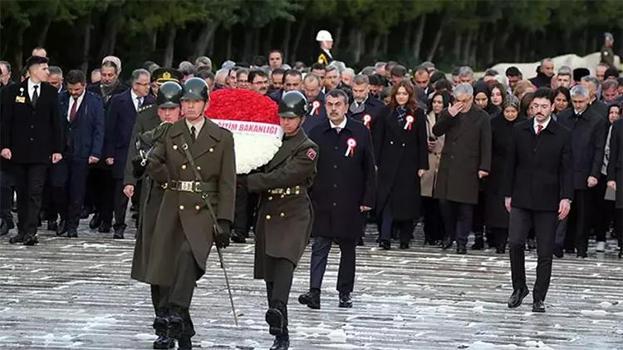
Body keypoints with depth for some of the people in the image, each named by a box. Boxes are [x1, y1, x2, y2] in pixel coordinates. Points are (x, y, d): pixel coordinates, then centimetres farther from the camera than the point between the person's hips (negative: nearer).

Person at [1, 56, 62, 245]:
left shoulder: (51, 93, 5)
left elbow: (56, 123, 7)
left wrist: (57, 149, 2)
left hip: (40, 152, 0)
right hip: (18, 150, 0)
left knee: (35, 193, -9)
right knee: (22, 193, 8)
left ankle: (30, 232, -13)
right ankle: (22, 231, 15)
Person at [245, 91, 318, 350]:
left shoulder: (307, 149, -5)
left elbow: (283, 176, -15)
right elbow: (262, 172, 18)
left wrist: (248, 181, -14)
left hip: (293, 214, -6)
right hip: (268, 212, 6)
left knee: (284, 260, -29)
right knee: (270, 274, 6)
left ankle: (278, 309, -50)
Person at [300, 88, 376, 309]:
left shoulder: (361, 133, 1)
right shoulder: (316, 134, 4)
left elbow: (369, 169, 2)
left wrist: (367, 200, -3)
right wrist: (307, 198, -8)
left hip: (350, 204, 0)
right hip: (322, 202, 0)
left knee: (348, 248, 8)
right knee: (319, 247, -7)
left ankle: (345, 293, 17)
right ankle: (314, 291, -13)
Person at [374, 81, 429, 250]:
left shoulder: (418, 114, 2)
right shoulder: (387, 113, 7)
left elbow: (422, 141, 1)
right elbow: (378, 138, 6)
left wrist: (423, 165, -4)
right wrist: (376, 161, 0)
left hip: (409, 163, -1)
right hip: (389, 161, 1)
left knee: (407, 199, 2)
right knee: (387, 199, -8)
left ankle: (405, 238, 12)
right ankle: (385, 237, -12)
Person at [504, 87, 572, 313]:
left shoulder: (562, 135, 0)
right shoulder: (520, 131, 7)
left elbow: (566, 170, -1)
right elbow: (511, 164, 11)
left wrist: (566, 198, -11)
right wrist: (508, 194, 8)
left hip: (548, 202, -1)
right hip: (521, 200, 1)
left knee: (545, 252, 1)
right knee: (515, 243, -11)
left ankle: (539, 298, 10)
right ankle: (519, 288, 8)